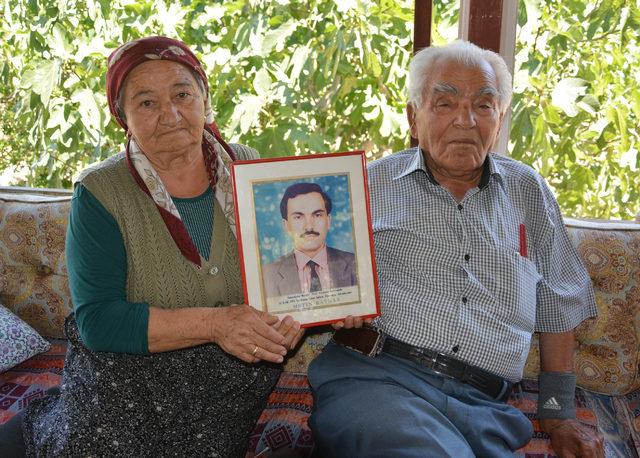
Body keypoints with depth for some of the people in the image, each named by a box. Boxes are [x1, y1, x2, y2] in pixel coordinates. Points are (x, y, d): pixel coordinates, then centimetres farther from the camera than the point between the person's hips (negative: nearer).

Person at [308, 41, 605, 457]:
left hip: (483, 406, 4)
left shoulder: (529, 192, 16)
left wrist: (559, 415, 18)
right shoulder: (372, 185, 9)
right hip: (375, 376, -3)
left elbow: (558, 307, 21)